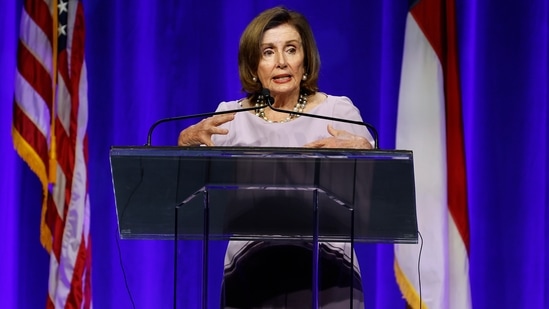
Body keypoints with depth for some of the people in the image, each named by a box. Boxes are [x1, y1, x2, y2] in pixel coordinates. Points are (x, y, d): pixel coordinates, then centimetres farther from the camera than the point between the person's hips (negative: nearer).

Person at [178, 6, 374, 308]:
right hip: (249, 271, 1)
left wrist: (360, 153, -18)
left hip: (325, 269, -1)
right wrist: (186, 143, -14)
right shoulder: (230, 117, 8)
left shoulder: (338, 111, 4)